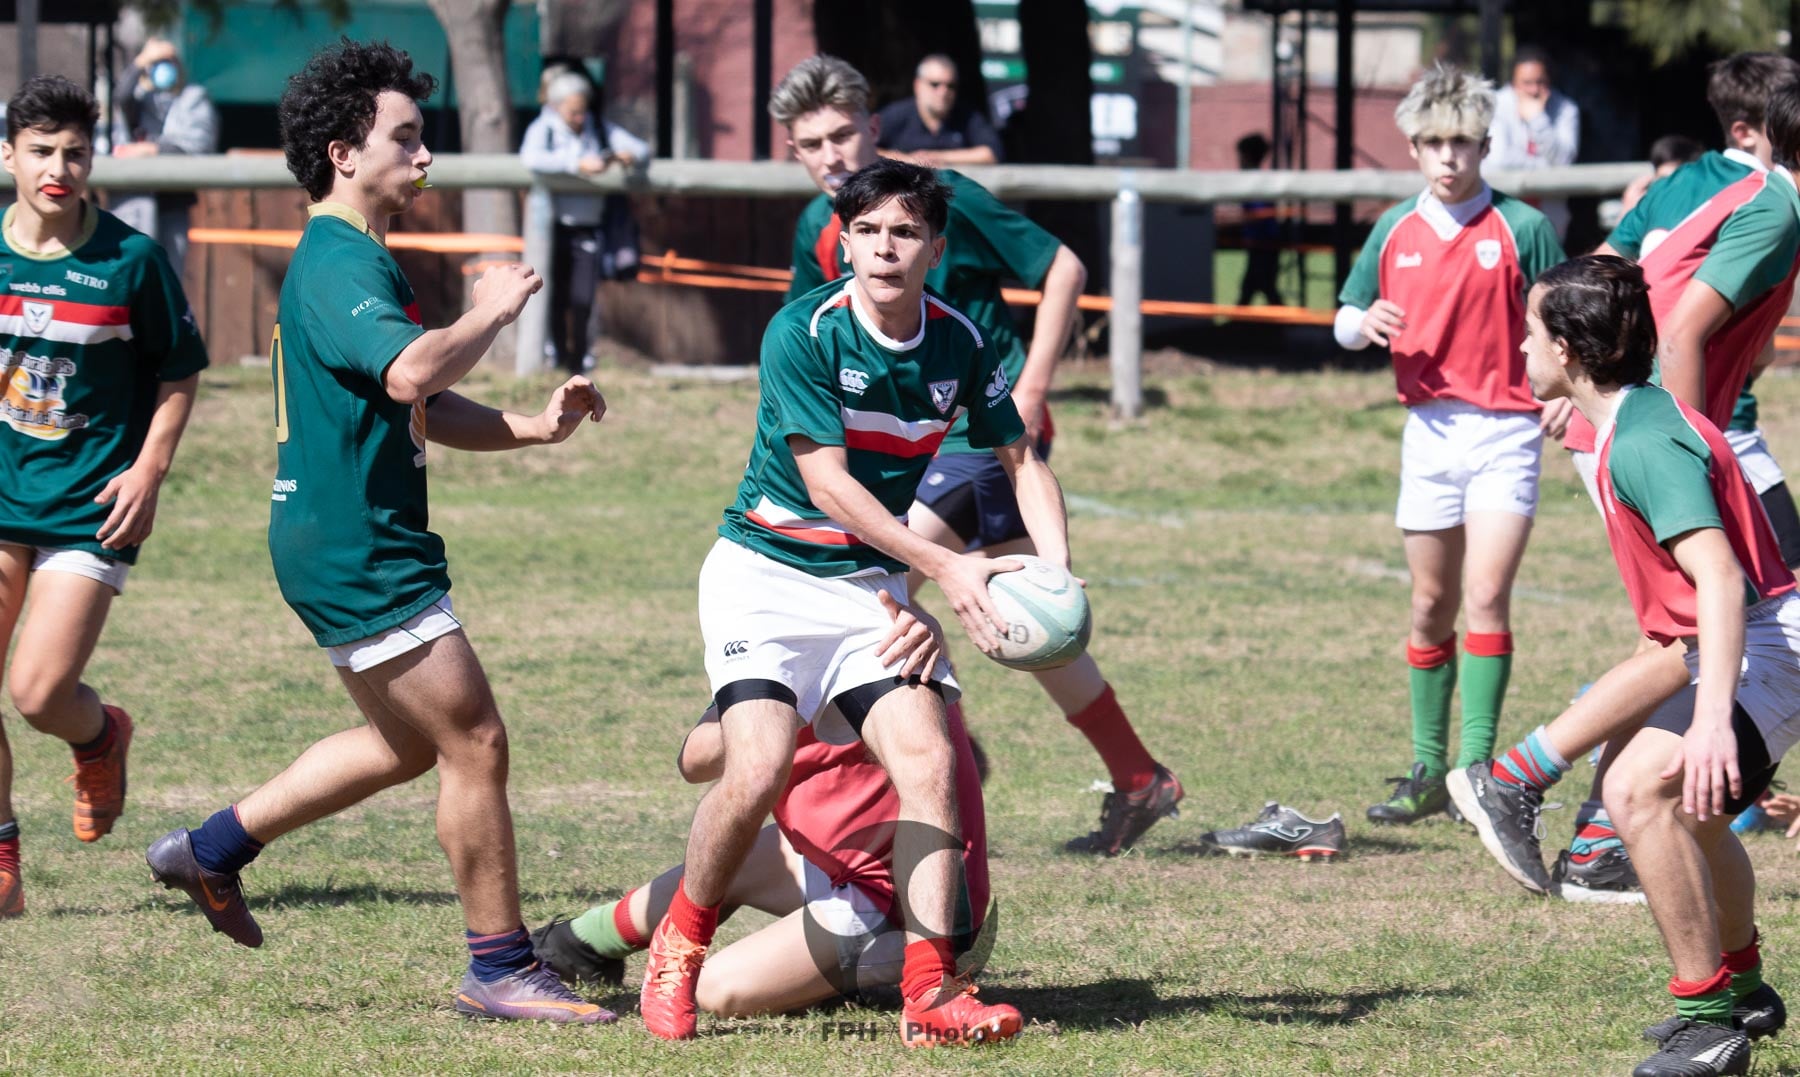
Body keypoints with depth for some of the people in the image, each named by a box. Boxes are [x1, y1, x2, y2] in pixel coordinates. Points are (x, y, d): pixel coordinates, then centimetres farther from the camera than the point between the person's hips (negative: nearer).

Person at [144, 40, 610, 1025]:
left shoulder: (355, 262, 17)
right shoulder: (338, 266, -18)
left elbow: (429, 412, 23)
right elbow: (412, 372, -36)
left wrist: (533, 426, 8)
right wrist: (492, 311, -19)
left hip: (344, 545, 11)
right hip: (355, 552, -11)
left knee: (409, 742, 22)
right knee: (474, 742, -7)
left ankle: (214, 849, 28)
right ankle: (501, 970, 0)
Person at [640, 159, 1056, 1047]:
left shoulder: (960, 343, -1)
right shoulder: (804, 333, -17)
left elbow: (1021, 460, 11)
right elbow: (828, 482, -20)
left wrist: (1054, 567, -7)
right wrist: (945, 566, -25)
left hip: (870, 584, 5)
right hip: (767, 572, -5)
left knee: (927, 761, -13)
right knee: (758, 769, -22)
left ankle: (928, 991, -10)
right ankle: (677, 953, 1)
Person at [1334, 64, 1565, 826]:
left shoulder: (1522, 228, -2)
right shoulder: (1394, 232, 9)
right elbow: (1345, 320, 16)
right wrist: (1365, 323, -8)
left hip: (1506, 428, -4)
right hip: (1430, 428, 4)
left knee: (1486, 595, -14)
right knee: (1432, 607, 8)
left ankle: (1477, 767, -14)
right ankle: (1429, 772, 15)